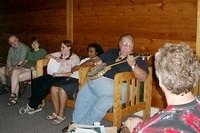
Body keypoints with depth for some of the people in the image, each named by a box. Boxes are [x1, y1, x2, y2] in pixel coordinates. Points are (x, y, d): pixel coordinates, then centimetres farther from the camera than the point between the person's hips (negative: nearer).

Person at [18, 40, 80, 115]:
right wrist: (55, 58, 5)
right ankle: (36, 106, -10)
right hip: (52, 75, 7)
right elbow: (47, 56, 26)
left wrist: (59, 74, -17)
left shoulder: (75, 57, -1)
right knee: (35, 81, -16)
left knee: (46, 86, -30)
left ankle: (31, 106, -17)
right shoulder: (59, 54, 18)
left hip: (63, 77, -7)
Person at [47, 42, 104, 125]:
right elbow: (73, 69, 20)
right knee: (53, 88, -10)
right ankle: (56, 112, -1)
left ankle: (61, 115, -15)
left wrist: (80, 66, -9)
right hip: (72, 77, 8)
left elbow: (91, 63, -21)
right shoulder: (85, 59, 29)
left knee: (62, 90, -28)